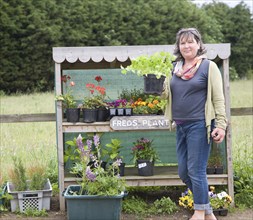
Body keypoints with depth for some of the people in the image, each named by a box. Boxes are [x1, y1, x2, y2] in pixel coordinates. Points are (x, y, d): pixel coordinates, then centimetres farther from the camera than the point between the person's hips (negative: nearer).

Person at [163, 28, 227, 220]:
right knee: (183, 172, 9)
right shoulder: (176, 68, 12)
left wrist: (221, 125, -14)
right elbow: (168, 95, 20)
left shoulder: (208, 66, -3)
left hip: (199, 125, -7)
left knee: (196, 171, -5)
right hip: (181, 126, 7)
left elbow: (218, 98, -6)